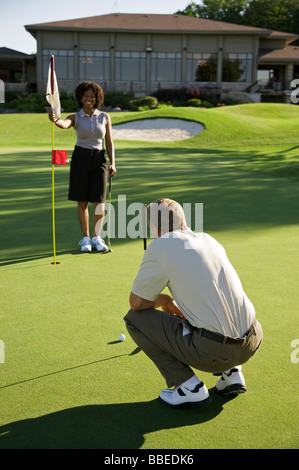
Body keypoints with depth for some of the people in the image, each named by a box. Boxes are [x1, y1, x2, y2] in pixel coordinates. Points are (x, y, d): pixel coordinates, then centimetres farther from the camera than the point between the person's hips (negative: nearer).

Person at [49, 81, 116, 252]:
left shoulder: (104, 117, 4)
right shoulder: (75, 118, 0)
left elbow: (109, 143, 6)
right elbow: (64, 124, -23)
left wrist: (113, 163, -5)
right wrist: (55, 119, -47)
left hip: (99, 159, 1)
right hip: (80, 158, 0)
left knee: (99, 201, -5)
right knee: (82, 201, 3)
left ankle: (97, 238, 8)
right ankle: (86, 238, 13)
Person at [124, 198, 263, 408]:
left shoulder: (160, 247, -5)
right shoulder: (209, 240, 16)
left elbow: (137, 302, 2)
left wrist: (165, 301, 21)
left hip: (211, 350, -7)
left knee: (135, 318, 7)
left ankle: (190, 387, 5)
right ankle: (232, 372, 18)